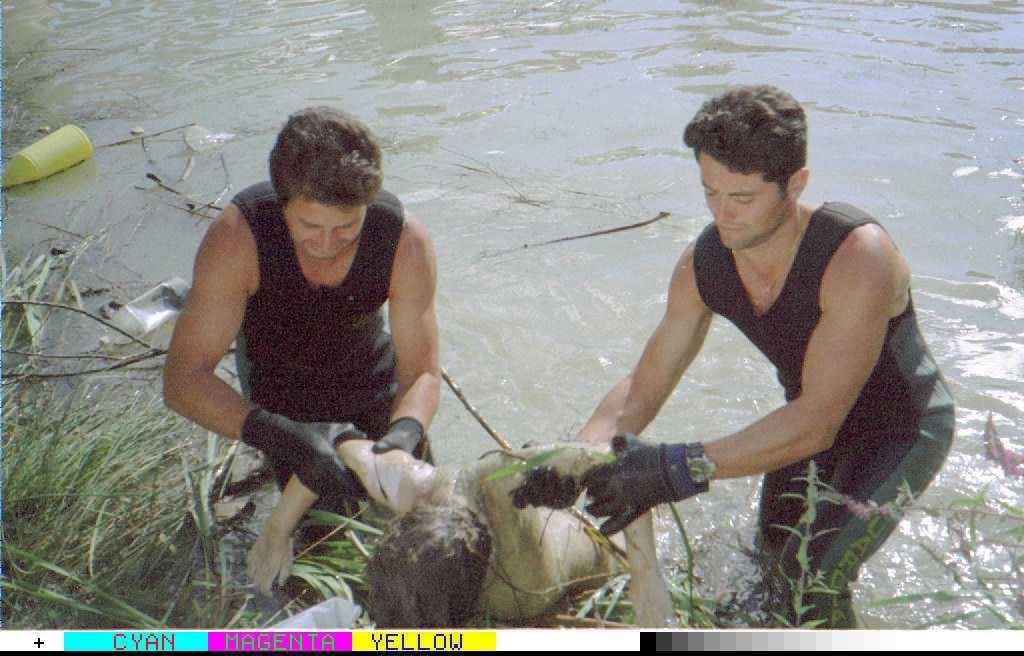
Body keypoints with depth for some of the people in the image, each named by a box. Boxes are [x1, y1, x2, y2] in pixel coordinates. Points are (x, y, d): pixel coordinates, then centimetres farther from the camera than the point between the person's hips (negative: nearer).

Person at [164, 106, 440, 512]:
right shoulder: (238, 236, -36)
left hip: (372, 383, 2)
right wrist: (283, 438, -53)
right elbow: (183, 380, -38)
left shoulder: (406, 240, -31)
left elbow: (422, 372, -24)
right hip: (282, 396, -1)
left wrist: (406, 432, -47)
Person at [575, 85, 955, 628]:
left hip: (903, 426, -6)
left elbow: (816, 423, -39)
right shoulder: (702, 264, -18)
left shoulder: (858, 255, -37)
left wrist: (680, 469, -48)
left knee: (813, 577, -20)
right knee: (773, 556, 21)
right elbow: (643, 387, -11)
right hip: (813, 416, 6)